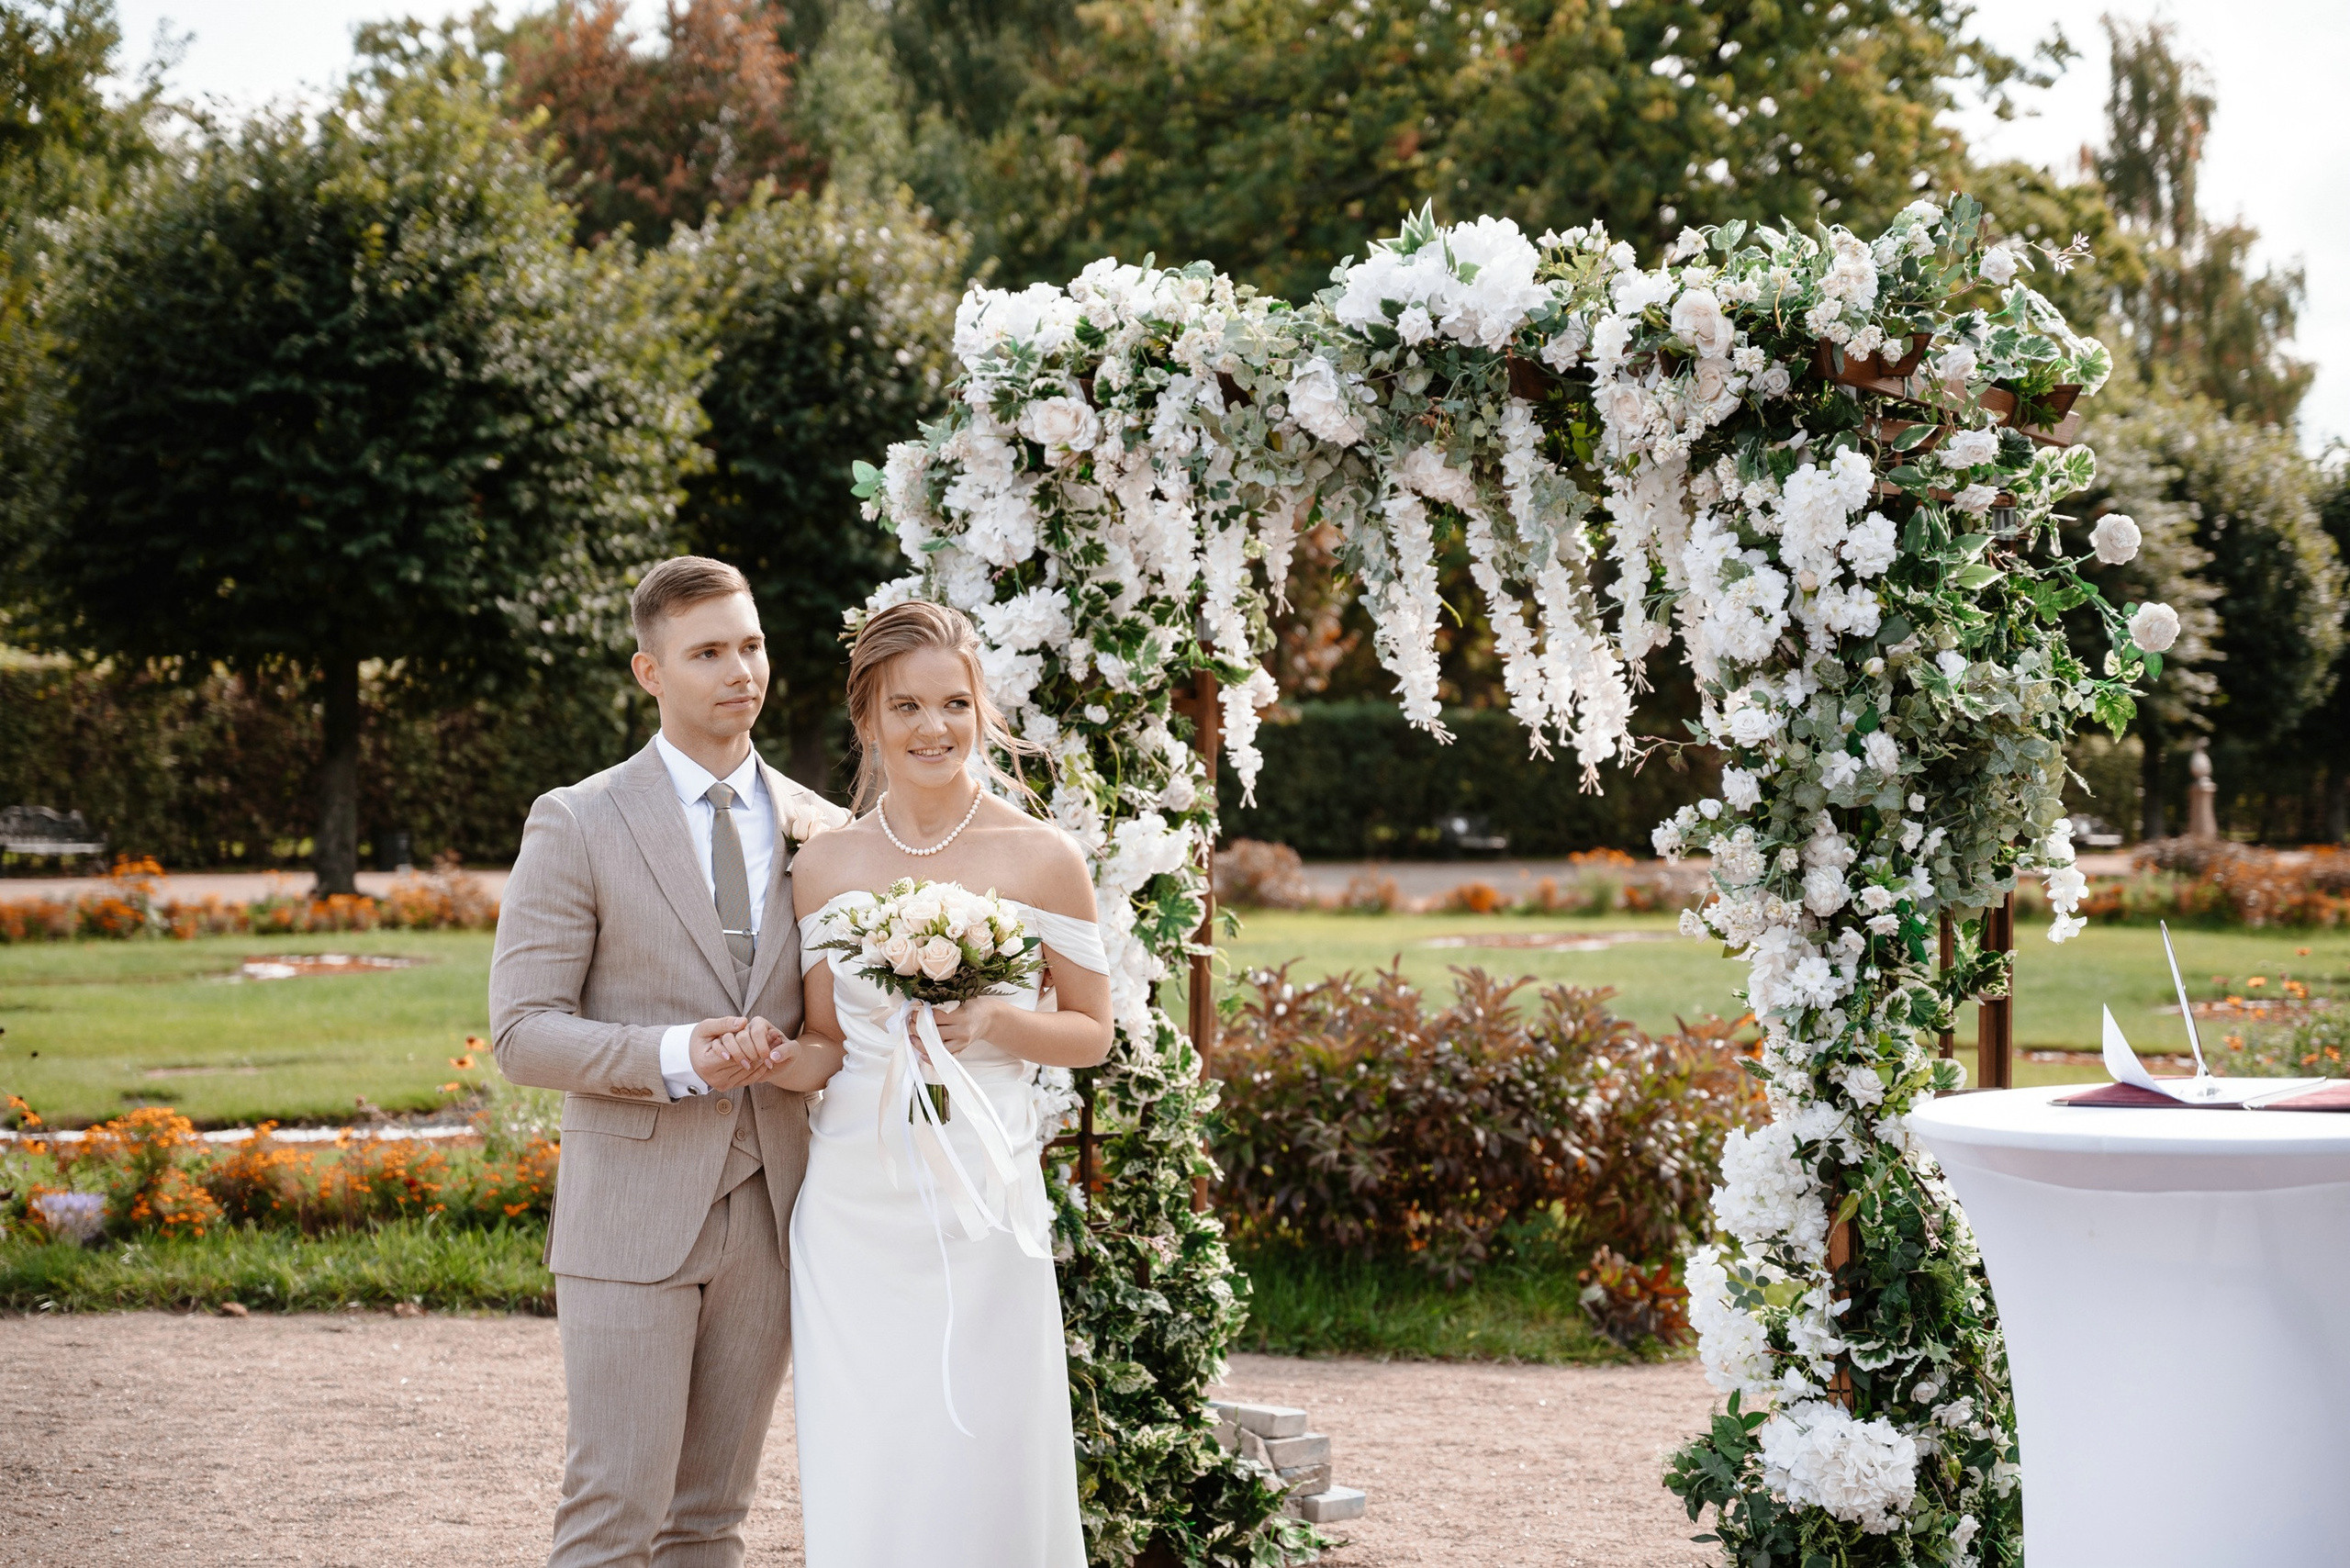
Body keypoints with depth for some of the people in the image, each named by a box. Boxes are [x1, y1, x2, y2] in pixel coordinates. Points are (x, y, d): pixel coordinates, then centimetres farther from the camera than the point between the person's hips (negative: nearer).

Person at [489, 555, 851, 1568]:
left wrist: (813, 1059, -8)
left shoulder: (824, 830, 9)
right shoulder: (578, 824, -4)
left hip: (768, 1216, 4)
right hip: (633, 1216, -4)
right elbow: (523, 1031, -7)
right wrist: (676, 1055, -22)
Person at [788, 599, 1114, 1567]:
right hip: (854, 1200, 2)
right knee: (860, 1475, 4)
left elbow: (1090, 1034, 5)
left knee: (983, 1472, 0)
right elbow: (827, 1042, 14)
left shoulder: (1042, 857, -1)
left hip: (982, 1193, -2)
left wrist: (991, 1022, -13)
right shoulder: (824, 866, 6)